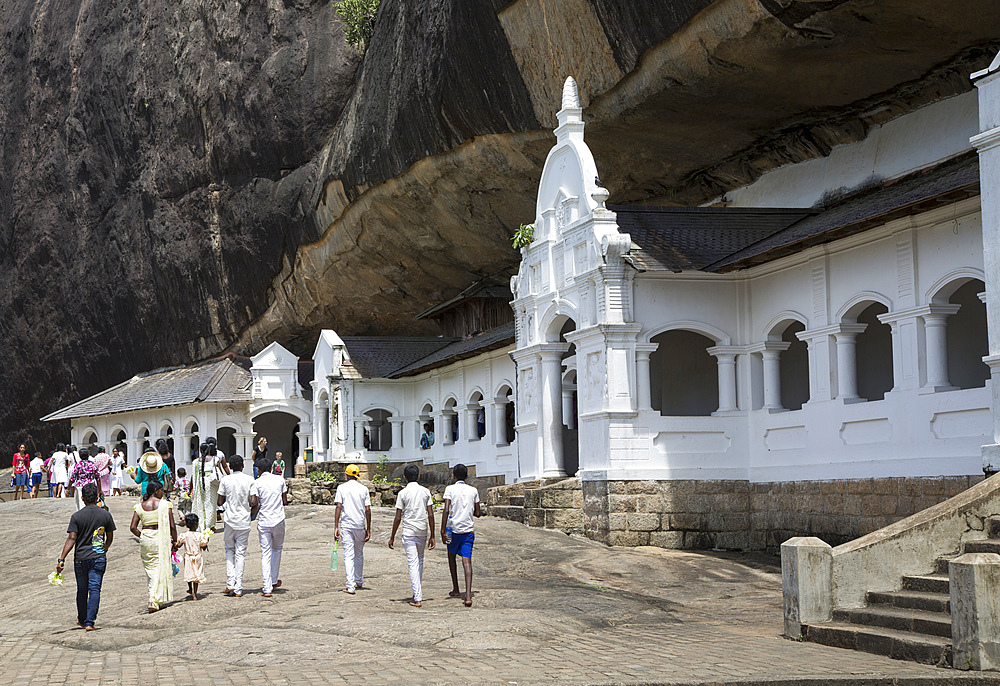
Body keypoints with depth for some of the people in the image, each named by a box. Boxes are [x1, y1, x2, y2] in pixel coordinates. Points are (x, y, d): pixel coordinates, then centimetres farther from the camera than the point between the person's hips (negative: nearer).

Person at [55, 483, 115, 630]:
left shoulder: (76, 516, -5)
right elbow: (110, 538, 8)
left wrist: (62, 559, -11)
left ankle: (82, 619, 31)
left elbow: (71, 539, -12)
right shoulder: (106, 515, -1)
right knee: (95, 590, -2)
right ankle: (89, 622, -12)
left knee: (82, 590, 15)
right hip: (99, 557, 0)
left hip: (81, 558, 0)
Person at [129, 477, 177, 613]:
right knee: (160, 568, 2)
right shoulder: (164, 504, -6)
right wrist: (174, 541, 6)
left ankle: (154, 598, 20)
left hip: (145, 539, 3)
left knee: (150, 568, 16)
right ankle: (154, 601, -10)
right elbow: (172, 526, -7)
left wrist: (142, 536, 14)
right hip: (160, 539, -3)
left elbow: (133, 528, -2)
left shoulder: (140, 506, 3)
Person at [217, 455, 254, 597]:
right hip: (244, 521, 0)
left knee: (229, 550, 17)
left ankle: (230, 583, 2)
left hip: (229, 520, 0)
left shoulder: (225, 480, -3)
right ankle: (238, 589, 1)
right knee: (240, 553, 4)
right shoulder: (250, 480, -3)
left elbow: (220, 502, 0)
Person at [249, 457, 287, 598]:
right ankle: (274, 581, 29)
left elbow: (253, 503, -13)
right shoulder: (280, 479, 4)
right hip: (279, 519, 2)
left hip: (264, 521, -2)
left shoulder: (257, 483, -4)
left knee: (265, 553, 1)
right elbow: (285, 501, 7)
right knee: (277, 549, 22)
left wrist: (256, 509, 8)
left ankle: (267, 588, -4)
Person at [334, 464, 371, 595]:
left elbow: (338, 507, -8)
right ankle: (359, 582, 32)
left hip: (346, 525, -2)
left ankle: (351, 586, -11)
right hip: (360, 525, 2)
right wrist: (368, 530, 6)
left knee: (348, 555, -3)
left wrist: (336, 527, -7)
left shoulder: (342, 488, 0)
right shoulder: (363, 489, 4)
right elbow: (367, 510, 1)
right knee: (359, 554, 19)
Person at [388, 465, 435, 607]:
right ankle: (417, 591, 30)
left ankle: (417, 599, -9)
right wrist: (432, 536, 5)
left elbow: (398, 517, -6)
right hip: (423, 531, 3)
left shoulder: (402, 493, -6)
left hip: (409, 532, -3)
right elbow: (430, 515, 0)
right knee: (420, 560, 22)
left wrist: (392, 537, 3)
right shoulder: (425, 492, 2)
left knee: (413, 564, -4)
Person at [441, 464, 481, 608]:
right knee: (467, 561, -4)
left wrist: (443, 531, -14)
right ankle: (468, 595, -19)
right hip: (469, 529, 2)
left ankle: (456, 590, 27)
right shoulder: (473, 491, 6)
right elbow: (477, 513, 10)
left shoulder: (450, 489, -4)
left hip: (454, 529, -2)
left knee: (452, 556, 21)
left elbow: (446, 510, -14)